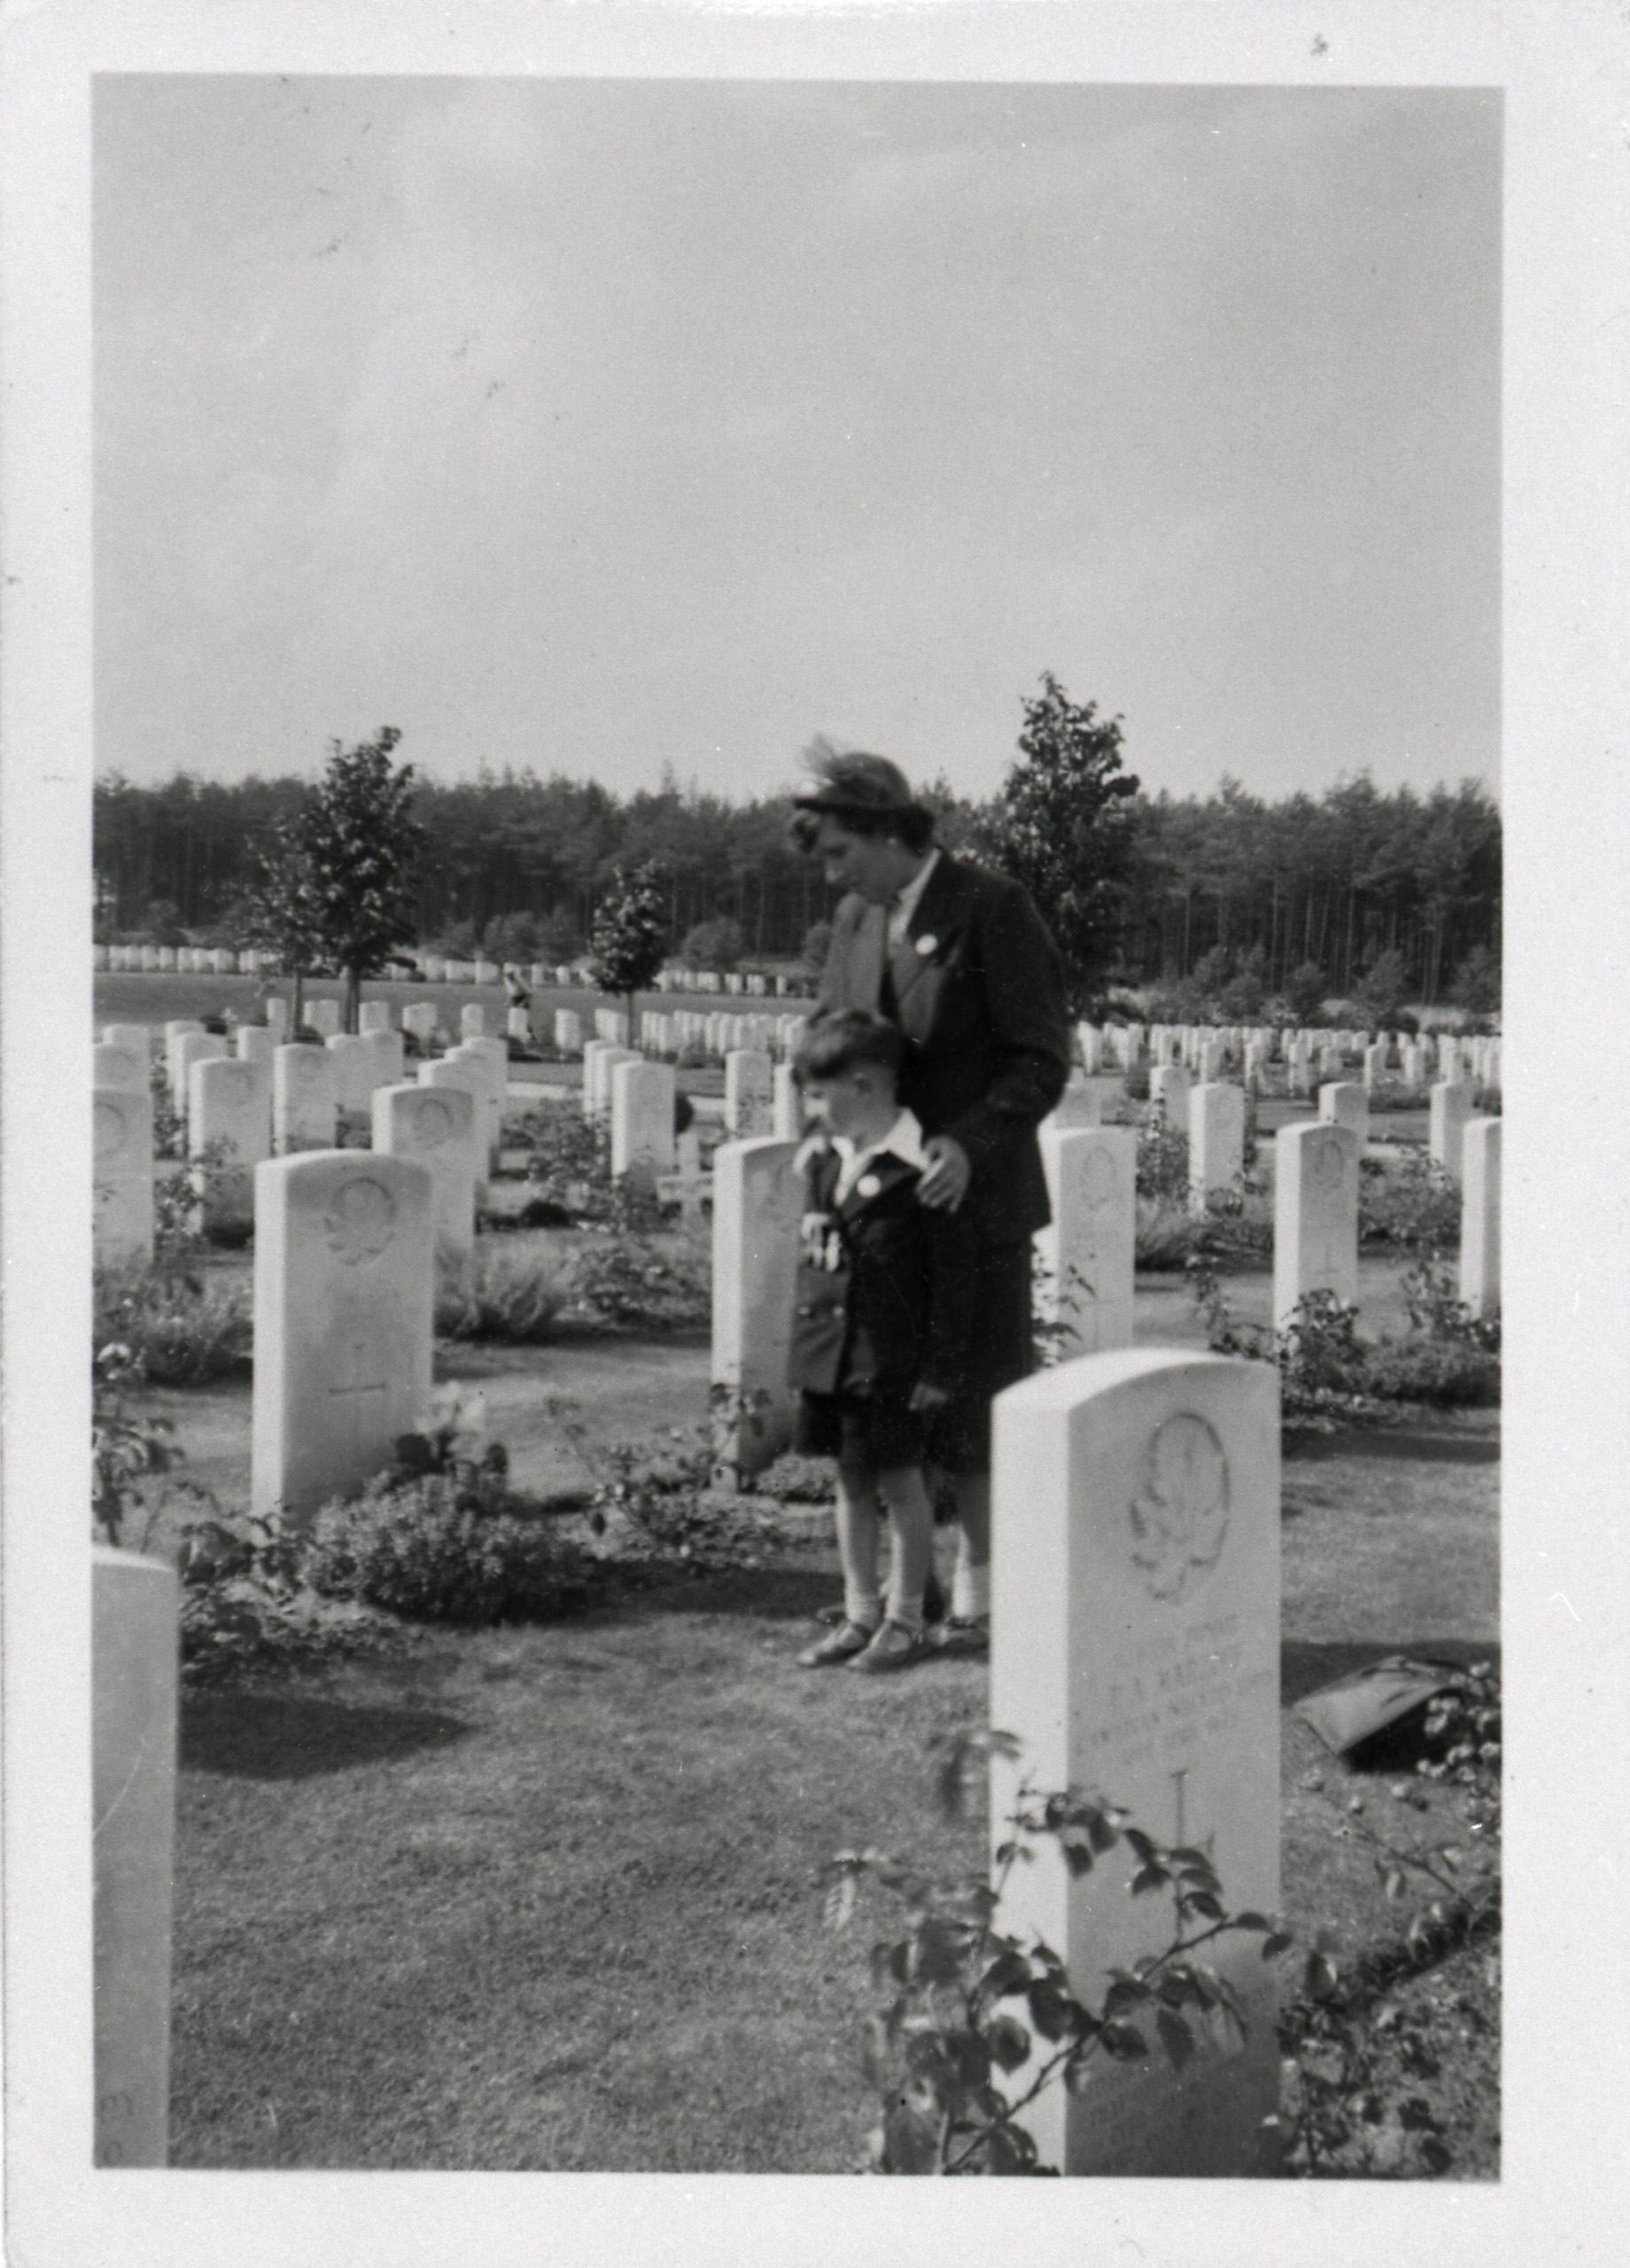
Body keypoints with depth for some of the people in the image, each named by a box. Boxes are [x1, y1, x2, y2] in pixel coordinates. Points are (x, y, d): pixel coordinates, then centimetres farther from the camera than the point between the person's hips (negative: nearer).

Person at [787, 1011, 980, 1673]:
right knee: (850, 1482, 15)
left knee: (899, 1483, 4)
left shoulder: (922, 1168, -15)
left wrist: (942, 1366, -12)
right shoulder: (820, 1158, 8)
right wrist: (803, 1345, 14)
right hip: (828, 1356, 7)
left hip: (892, 1363, -7)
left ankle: (905, 1621, 17)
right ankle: (860, 1614, 26)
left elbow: (955, 1272, -12)